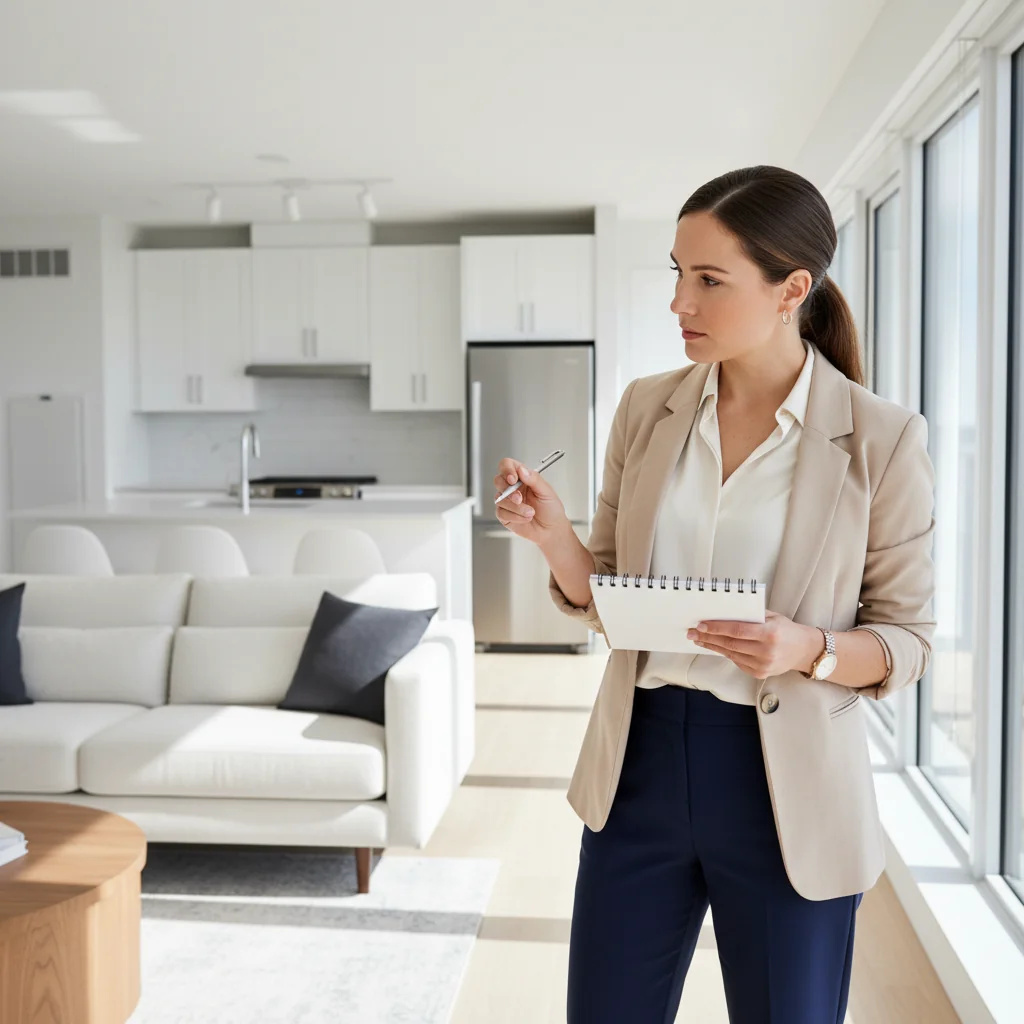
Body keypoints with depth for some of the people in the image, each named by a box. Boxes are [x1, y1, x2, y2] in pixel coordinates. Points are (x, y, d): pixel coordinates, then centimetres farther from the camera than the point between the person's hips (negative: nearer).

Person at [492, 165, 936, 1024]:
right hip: (642, 757, 3)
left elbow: (906, 640, -3)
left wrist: (807, 649, -23)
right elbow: (604, 600, 7)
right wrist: (553, 534, -14)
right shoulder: (646, 409, 0)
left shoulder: (882, 439, -10)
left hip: (785, 786, -3)